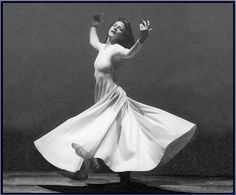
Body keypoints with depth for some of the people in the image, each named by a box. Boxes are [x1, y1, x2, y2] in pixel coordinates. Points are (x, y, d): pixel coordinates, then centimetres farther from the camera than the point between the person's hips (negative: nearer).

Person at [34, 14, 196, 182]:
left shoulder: (116, 49, -13)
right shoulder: (103, 48, 12)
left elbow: (130, 53, -37)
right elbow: (93, 41, 38)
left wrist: (142, 39, -54)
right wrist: (94, 25, 46)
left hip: (113, 99, -8)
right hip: (102, 101, 8)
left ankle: (84, 171, 5)